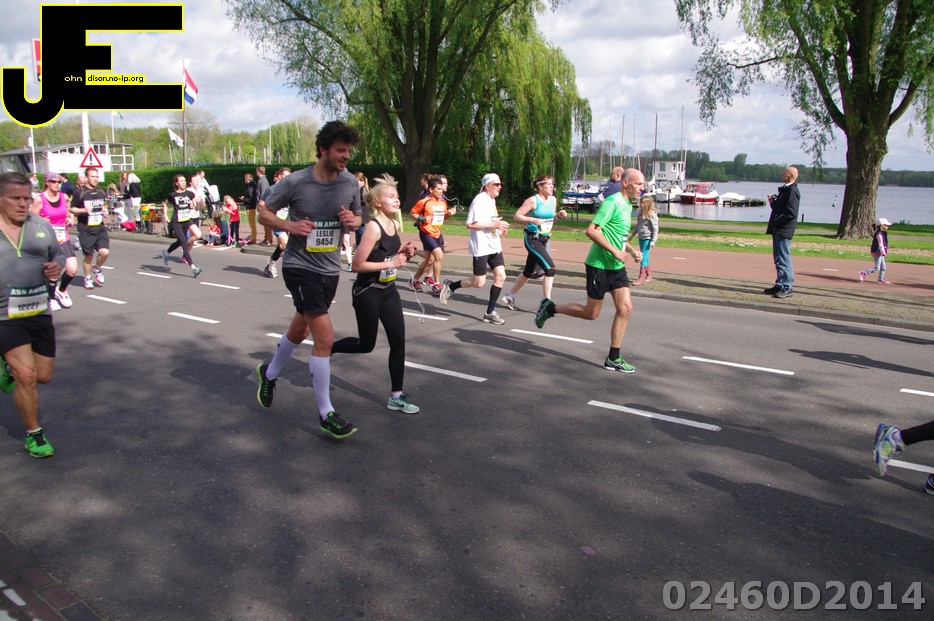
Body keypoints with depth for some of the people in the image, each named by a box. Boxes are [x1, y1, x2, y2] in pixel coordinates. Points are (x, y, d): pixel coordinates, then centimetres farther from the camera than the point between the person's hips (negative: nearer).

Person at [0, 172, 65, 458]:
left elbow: (58, 254, 16)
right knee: (26, 377, -9)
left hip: (39, 313, 4)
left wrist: (57, 267, -7)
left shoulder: (41, 226, 4)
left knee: (43, 376, 12)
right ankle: (33, 435, 11)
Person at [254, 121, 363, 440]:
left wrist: (352, 220, -11)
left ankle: (269, 374, 51)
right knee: (325, 338, -14)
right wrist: (289, 225, -22)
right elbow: (263, 211, -3)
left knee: (299, 331, 23)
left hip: (330, 269, 6)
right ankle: (326, 414, -2)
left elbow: (357, 217, 14)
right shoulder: (295, 182, -14)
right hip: (300, 266, -6)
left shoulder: (350, 183, -1)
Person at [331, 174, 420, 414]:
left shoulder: (395, 225, 3)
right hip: (368, 293, -7)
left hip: (388, 290, 7)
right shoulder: (373, 227, -20)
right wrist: (391, 263, -23)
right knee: (366, 344, 7)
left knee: (398, 342, 3)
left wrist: (404, 252, -1)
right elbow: (358, 264, -22)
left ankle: (396, 396, 12)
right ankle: (327, 349, 35)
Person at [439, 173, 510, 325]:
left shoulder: (492, 200, 14)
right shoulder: (480, 200, -14)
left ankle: (490, 312, 8)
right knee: (479, 282, -4)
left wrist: (498, 229, 8)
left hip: (494, 245, 8)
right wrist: (494, 225, -22)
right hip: (481, 247, -8)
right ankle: (450, 286, 21)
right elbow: (470, 224, -21)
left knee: (500, 276, -1)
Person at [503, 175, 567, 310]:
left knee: (529, 272, 16)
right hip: (532, 239, -8)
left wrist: (559, 215, 1)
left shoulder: (553, 200, 9)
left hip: (544, 240, 8)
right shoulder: (533, 200, -12)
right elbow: (517, 216, -11)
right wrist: (532, 220, -24)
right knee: (550, 267, -19)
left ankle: (510, 296, 33)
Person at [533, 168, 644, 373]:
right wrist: (614, 251, -23)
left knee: (625, 308, -1)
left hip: (617, 267, 9)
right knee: (591, 313, 1)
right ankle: (549, 308, 21)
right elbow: (591, 230, -24)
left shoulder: (627, 205, 14)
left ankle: (613, 359, 7)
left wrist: (632, 250, 12)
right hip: (599, 265, -8)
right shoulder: (612, 202, -16)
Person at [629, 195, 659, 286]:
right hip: (641, 237, 8)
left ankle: (641, 277, -6)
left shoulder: (652, 215, -14)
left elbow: (655, 229, -13)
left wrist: (653, 241, -16)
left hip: (648, 238, -8)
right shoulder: (641, 213, 10)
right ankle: (649, 275, 24)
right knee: (644, 257, 13)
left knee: (644, 256, -9)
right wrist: (632, 234, 21)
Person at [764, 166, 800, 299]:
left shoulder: (792, 191, -14)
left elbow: (791, 213, -21)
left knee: (784, 260, -8)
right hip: (778, 230, 10)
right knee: (779, 259, 15)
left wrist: (775, 222, -16)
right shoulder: (785, 190, 17)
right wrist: (773, 202, 7)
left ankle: (787, 288, -5)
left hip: (784, 231, -10)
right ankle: (780, 286, 23)